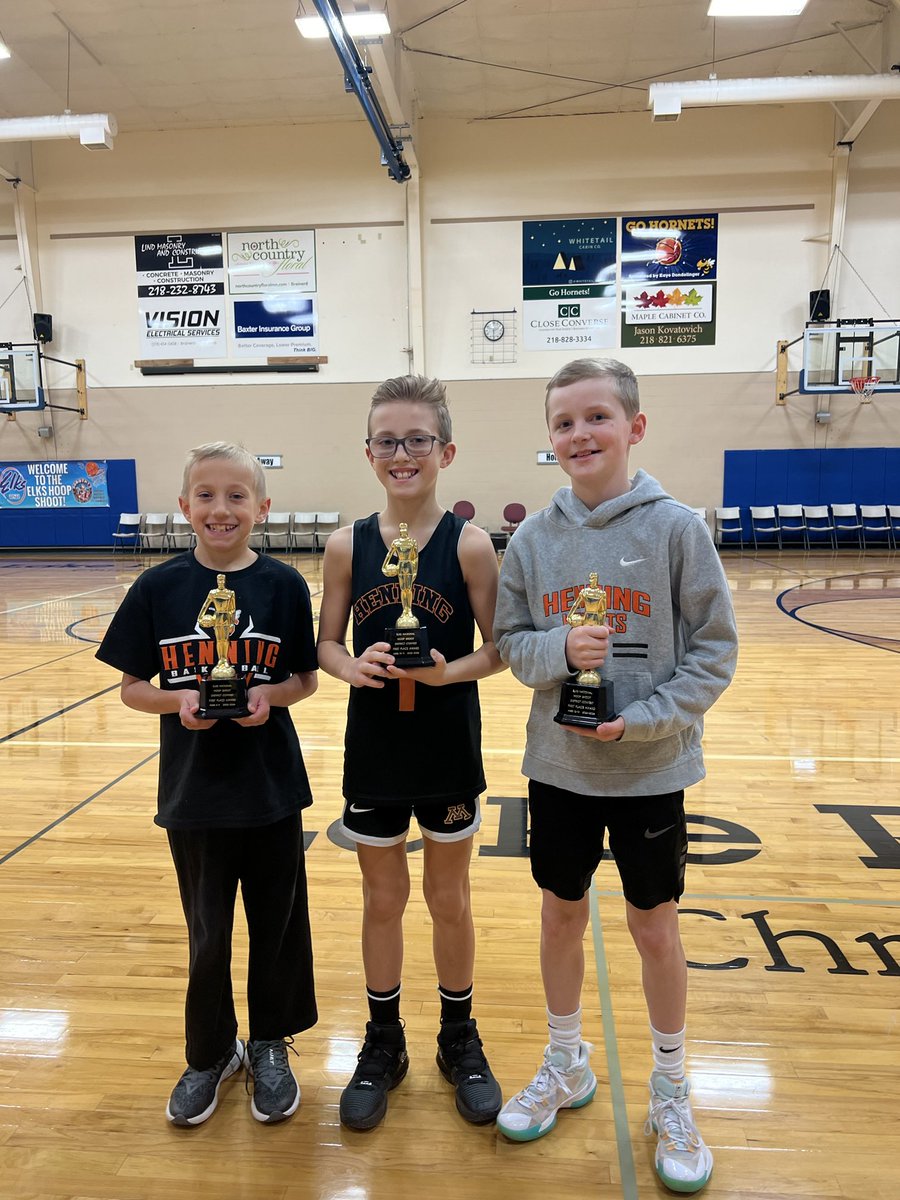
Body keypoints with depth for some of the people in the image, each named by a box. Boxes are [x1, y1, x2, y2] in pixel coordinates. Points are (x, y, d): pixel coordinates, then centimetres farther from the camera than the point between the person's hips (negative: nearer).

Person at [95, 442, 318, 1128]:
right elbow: (132, 688, 0)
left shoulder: (284, 585, -6)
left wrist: (269, 695, -19)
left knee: (278, 922, 14)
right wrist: (177, 699, -18)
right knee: (207, 932, 16)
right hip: (193, 789, 1)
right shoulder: (158, 589, -4)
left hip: (272, 788, 0)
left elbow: (306, 679, 1)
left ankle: (270, 1045, 38)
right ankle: (210, 1053, 40)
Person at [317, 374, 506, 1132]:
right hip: (373, 749, 2)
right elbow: (326, 645, 1)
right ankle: (384, 1044, 39)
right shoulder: (347, 546, -4)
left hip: (448, 751, -1)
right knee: (383, 898, 17)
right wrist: (352, 665, -20)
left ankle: (460, 1039, 39)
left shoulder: (469, 544, -10)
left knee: (449, 898, 16)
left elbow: (497, 649, -7)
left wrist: (449, 671, -25)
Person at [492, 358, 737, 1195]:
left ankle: (670, 1090, 38)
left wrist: (644, 720, -18)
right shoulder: (533, 538, -2)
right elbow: (510, 641, 2)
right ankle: (566, 1066, 42)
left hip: (650, 770, -2)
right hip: (558, 765, 3)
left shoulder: (675, 527, -10)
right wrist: (560, 650, -19)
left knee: (655, 929, 13)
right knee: (561, 918, 17)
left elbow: (714, 649, -8)